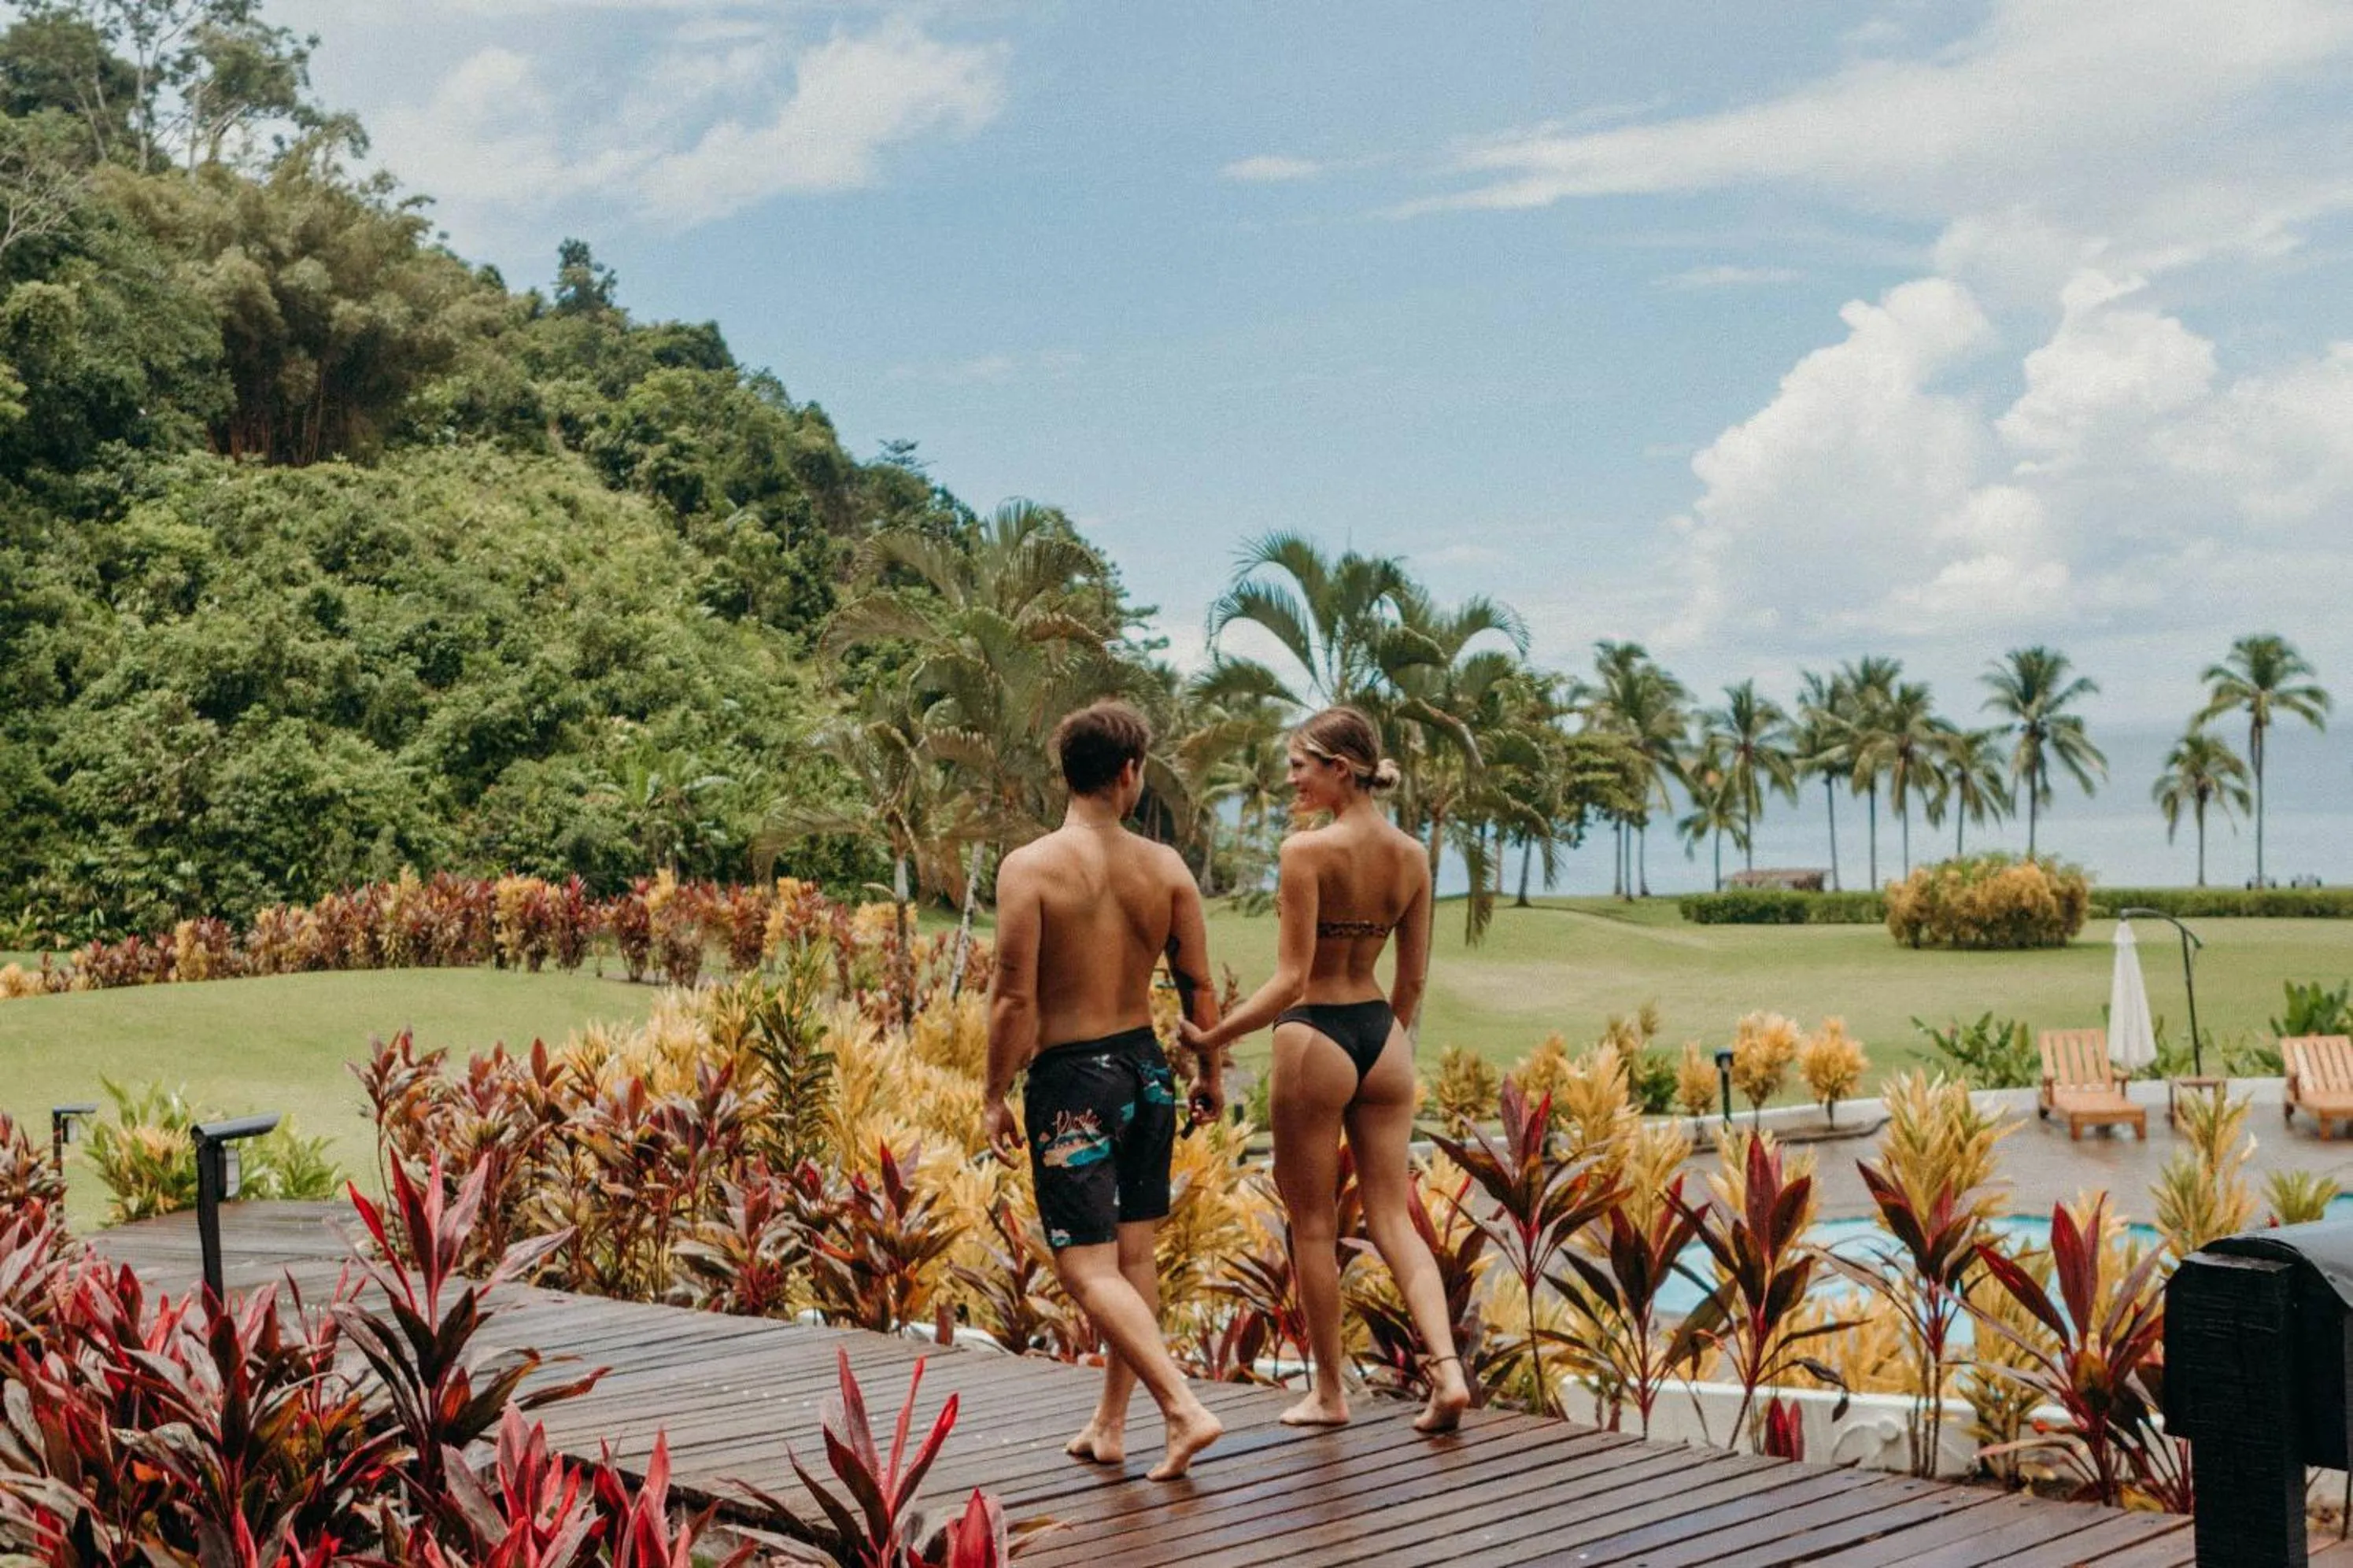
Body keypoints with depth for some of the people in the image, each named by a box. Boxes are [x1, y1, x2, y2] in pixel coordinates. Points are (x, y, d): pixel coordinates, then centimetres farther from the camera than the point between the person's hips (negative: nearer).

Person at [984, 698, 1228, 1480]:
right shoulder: (1165, 866, -1)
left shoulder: (1029, 867, -13)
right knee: (1134, 1253, 15)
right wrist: (1211, 1073, 16)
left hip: (1071, 1080, -5)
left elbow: (1014, 997, -16)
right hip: (1146, 1067, 5)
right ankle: (1110, 1424, 24)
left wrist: (995, 1095, -6)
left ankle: (1184, 1408, -14)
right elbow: (1199, 985, 2)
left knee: (1088, 1267, -2)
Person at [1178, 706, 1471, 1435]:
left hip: (1315, 1039, -6)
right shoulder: (1412, 855, 3)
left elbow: (1290, 980, -18)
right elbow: (1413, 979, 9)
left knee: (1313, 1225, 8)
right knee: (1394, 1218, 10)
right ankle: (1448, 1367, -4)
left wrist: (1213, 1036, -10)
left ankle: (1329, 1392, 17)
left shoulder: (1307, 850, -16)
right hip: (1383, 1038, 6)